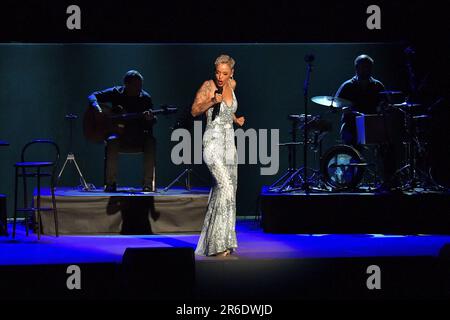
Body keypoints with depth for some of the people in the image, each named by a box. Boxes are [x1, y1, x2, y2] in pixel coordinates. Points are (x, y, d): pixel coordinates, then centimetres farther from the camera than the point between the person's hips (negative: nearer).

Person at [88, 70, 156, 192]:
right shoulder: (116, 93, 0)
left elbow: (150, 124, 0)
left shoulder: (145, 98, 2)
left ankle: (148, 184, -25)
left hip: (138, 137, 1)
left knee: (150, 141, -31)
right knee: (112, 141, -35)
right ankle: (110, 183, -25)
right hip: (118, 133, -1)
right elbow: (93, 97, 1)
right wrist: (98, 109, -20)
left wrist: (150, 118, -26)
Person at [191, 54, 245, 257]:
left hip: (229, 143, 8)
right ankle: (220, 246, -27)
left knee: (226, 191, 9)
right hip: (213, 142, -8)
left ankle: (209, 244, 19)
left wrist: (236, 120, 9)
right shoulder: (208, 86, -8)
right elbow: (194, 111, -7)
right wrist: (212, 101, -21)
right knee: (226, 186, -24)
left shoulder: (231, 84, 10)